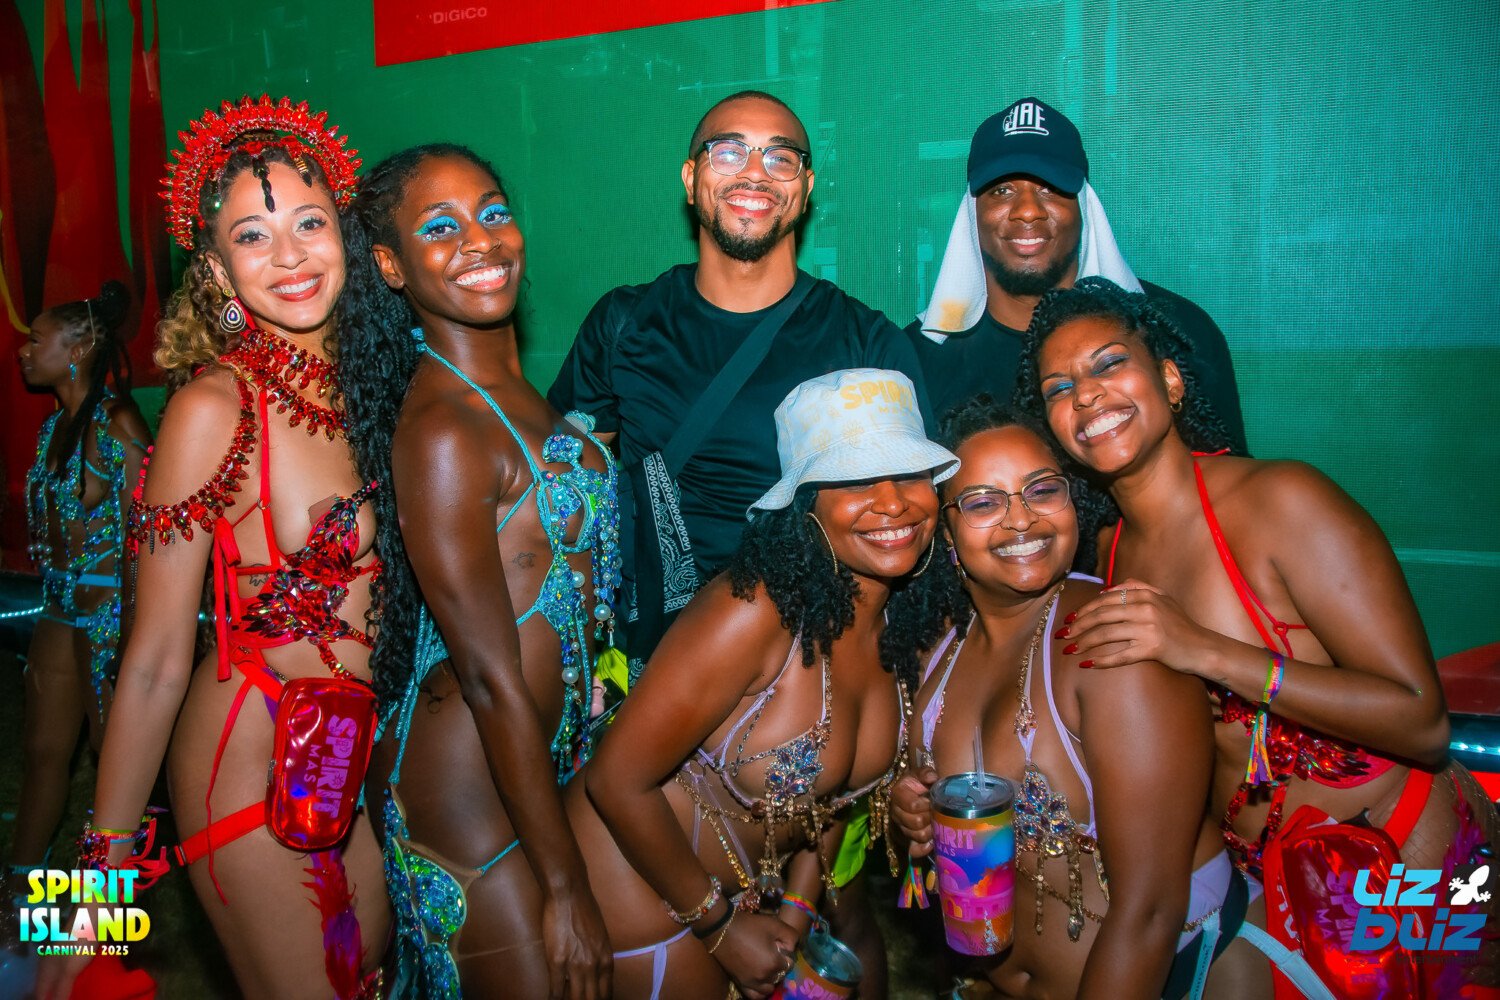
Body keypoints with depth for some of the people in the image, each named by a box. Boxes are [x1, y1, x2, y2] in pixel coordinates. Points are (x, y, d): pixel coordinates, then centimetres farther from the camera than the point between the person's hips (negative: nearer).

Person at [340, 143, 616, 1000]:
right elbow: (491, 678, -20)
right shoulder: (441, 430, -21)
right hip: (471, 789, -8)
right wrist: (567, 885, -15)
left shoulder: (519, 391, 4)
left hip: (548, 758, 8)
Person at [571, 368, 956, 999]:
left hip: (751, 880, 7)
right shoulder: (755, 611, -29)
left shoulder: (912, 627, -8)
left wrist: (797, 910, 1)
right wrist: (718, 923, -13)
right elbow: (618, 783, -24)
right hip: (640, 881, -6)